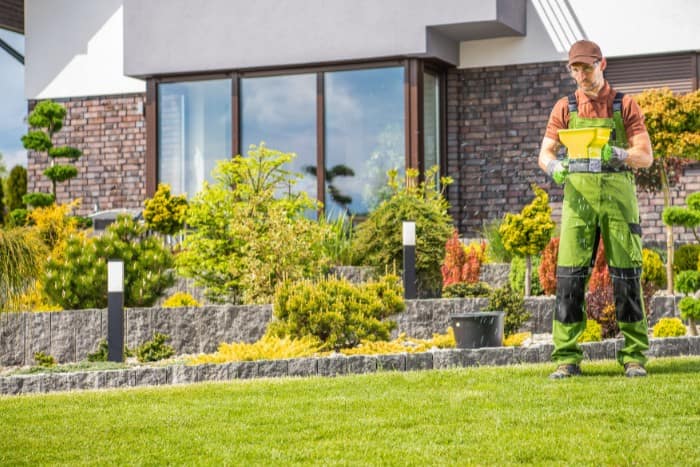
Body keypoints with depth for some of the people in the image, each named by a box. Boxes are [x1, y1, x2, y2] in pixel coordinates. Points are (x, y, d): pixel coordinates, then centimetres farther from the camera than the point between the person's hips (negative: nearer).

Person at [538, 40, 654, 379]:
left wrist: (618, 155, -22)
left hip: (618, 194, -1)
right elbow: (544, 153, 5)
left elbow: (646, 156, -1)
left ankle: (634, 357, 5)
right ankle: (567, 359, -3)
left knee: (626, 274, -2)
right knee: (570, 275, -6)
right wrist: (553, 167, -19)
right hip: (578, 195, 1)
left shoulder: (625, 105, 6)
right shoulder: (565, 108, 10)